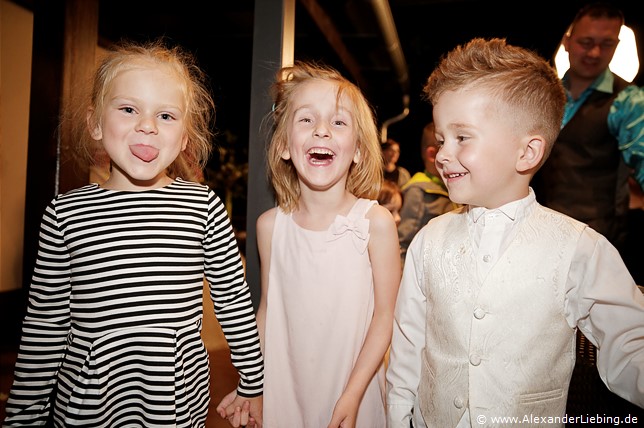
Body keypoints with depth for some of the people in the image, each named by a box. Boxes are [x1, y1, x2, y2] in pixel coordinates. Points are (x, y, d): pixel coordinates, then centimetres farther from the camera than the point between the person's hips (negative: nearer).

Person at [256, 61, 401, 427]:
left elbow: (386, 313, -11)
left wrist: (353, 395, -13)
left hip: (353, 388, -2)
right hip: (284, 389, 2)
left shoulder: (376, 222, -16)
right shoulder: (270, 225, -8)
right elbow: (268, 308, 2)